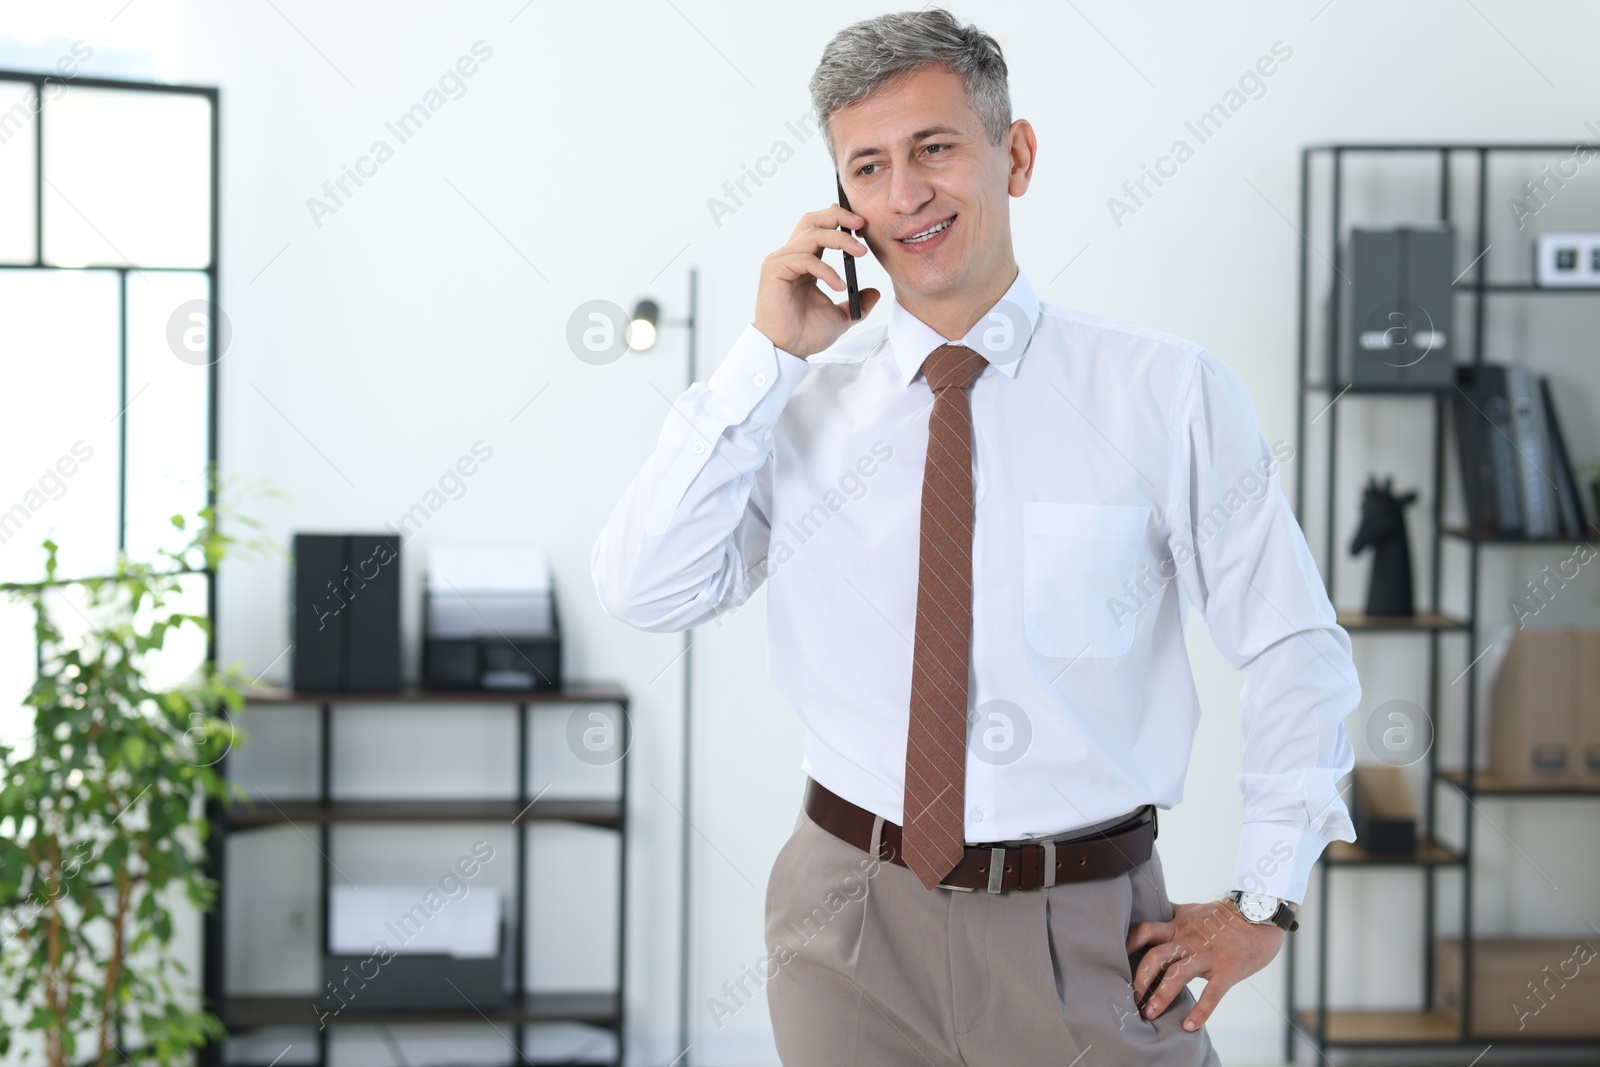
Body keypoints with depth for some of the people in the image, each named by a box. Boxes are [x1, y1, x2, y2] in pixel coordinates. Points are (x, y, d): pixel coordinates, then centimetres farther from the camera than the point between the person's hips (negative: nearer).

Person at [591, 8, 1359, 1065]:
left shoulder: (1168, 392, -5)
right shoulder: (804, 401, 1)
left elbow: (1296, 652, 1)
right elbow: (643, 590, -9)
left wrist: (1264, 901, -1)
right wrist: (769, 354, -11)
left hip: (1086, 935, -1)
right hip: (855, 933, 2)